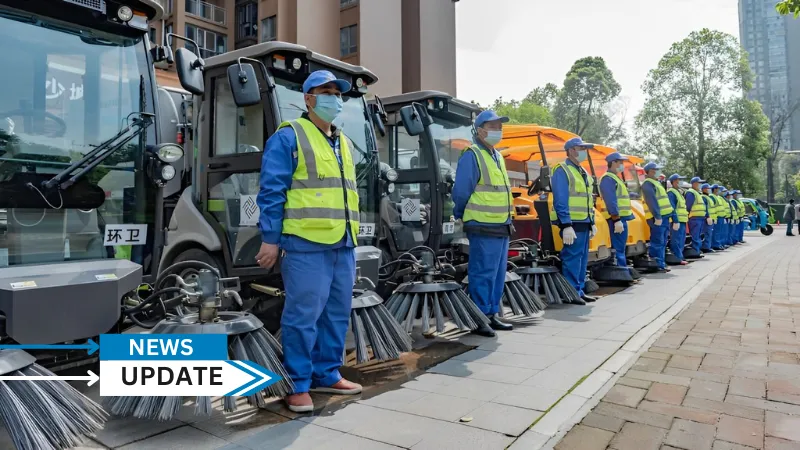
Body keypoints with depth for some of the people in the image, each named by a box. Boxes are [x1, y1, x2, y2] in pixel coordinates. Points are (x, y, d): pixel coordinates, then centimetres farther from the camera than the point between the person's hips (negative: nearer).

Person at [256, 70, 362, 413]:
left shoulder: (342, 142, 21)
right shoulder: (289, 137, -3)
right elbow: (271, 191, -9)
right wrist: (270, 239, -13)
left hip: (343, 244, 8)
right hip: (306, 244, -8)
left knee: (337, 313, 13)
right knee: (303, 315, -3)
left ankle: (326, 375, 27)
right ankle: (298, 384, 11)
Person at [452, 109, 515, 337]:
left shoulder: (497, 156, 16)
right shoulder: (472, 156, -12)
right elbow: (461, 193, -14)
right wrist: (461, 217, -1)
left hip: (502, 227, 9)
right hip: (483, 228, -9)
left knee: (498, 274, 14)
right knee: (482, 274, -4)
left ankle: (492, 314, 24)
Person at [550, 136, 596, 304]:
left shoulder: (583, 172, 19)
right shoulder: (562, 171, -9)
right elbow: (560, 201, -17)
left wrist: (592, 223, 19)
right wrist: (566, 225, -22)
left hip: (584, 223, 9)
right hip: (572, 223, -9)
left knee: (582, 258, 12)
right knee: (572, 258, -7)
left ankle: (579, 290, 19)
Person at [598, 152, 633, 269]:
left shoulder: (614, 178, 21)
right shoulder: (608, 179, -12)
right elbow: (611, 201, -22)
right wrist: (617, 220, -26)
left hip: (621, 218, 11)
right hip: (617, 218, -11)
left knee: (620, 247, 13)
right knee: (618, 248, -10)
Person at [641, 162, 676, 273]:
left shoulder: (657, 183, 23)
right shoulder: (648, 184, -9)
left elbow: (666, 201, 25)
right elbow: (651, 201, -20)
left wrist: (673, 217, 23)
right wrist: (657, 216, -27)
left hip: (665, 217, 10)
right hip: (657, 218, -10)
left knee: (662, 243, 11)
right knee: (657, 243, -9)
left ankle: (661, 264, 15)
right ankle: (658, 265, -7)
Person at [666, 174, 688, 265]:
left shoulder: (678, 192, 21)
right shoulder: (671, 192, -10)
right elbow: (672, 208, -18)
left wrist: (686, 217, 20)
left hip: (682, 220, 10)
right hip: (677, 220, -10)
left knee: (682, 239, 13)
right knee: (676, 240, -9)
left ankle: (679, 256, 20)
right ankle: (678, 258, -8)